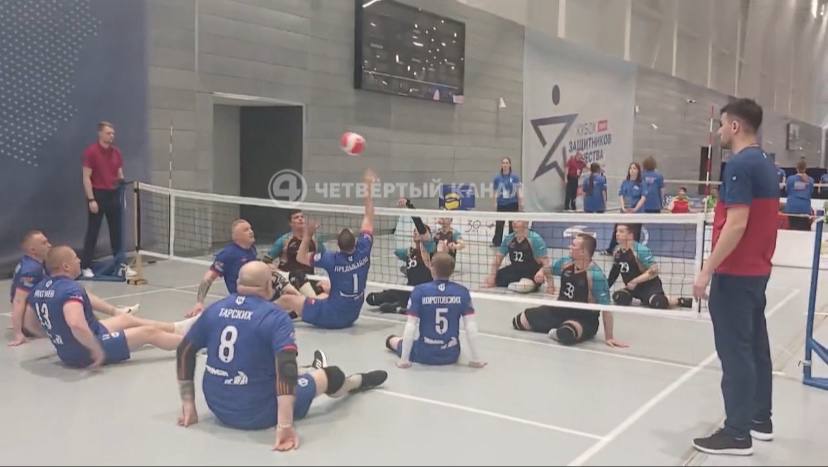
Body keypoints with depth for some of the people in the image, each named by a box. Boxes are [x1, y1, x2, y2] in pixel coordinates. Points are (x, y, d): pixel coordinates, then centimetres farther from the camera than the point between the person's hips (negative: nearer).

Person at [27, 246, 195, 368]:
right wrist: (97, 349, -30)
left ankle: (178, 328, 38)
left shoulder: (39, 289, 1)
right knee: (149, 332, 3)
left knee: (125, 319, 25)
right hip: (86, 353, -10)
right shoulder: (71, 289, -27)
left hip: (67, 352, 10)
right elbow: (76, 324, -42)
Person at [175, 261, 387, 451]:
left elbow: (184, 352, 6)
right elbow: (286, 368, -29)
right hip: (259, 414, -5)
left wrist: (188, 405, 10)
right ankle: (359, 381, 48)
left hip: (218, 408, 6)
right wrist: (285, 426, -31)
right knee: (330, 375, 16)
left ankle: (314, 374, 61)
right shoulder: (275, 317, -18)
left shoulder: (215, 309, -1)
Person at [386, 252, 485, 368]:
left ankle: (393, 342, 60)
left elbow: (410, 326, -16)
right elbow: (471, 326, -11)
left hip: (424, 355, -1)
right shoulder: (462, 292, -8)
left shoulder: (419, 291, -14)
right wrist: (475, 359, -4)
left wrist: (404, 360, -10)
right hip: (452, 355, 1)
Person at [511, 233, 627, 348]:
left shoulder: (595, 275, -26)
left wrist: (609, 337, -24)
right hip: (560, 311, 7)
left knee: (566, 334, -43)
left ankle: (557, 332, -7)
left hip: (584, 320, -7)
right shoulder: (566, 263, -5)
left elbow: (606, 308, -23)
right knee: (518, 321, 5)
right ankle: (560, 327, 14)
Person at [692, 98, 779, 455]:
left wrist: (707, 271, -21)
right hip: (757, 271, 10)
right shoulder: (765, 164, 12)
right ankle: (760, 419, 26)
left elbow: (736, 225, -23)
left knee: (735, 352, -4)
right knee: (755, 346, 16)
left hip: (735, 273, -10)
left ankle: (737, 434, 3)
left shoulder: (739, 165, -17)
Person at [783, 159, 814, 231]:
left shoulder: (791, 178, -3)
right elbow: (811, 192, 13)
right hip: (805, 208, 0)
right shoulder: (810, 180, 1)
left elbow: (787, 190, 9)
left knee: (793, 229, 4)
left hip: (792, 207, 0)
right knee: (804, 230, 3)